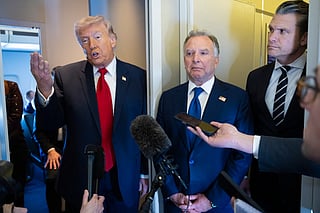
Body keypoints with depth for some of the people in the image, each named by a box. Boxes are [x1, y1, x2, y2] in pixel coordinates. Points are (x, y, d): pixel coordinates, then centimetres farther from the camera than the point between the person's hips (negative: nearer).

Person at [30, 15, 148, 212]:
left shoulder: (138, 77, -5)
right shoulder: (66, 75, -4)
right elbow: (49, 125, -7)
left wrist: (146, 173, 5)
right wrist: (45, 89, -26)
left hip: (125, 182, 0)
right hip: (81, 180, 0)